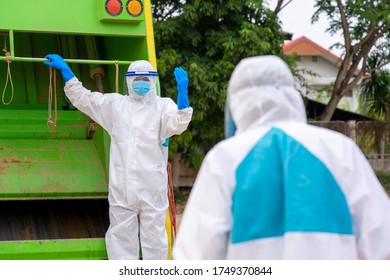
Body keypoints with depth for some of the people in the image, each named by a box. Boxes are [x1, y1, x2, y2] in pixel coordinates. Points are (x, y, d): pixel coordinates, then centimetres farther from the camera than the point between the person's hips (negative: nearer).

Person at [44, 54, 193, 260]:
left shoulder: (163, 106, 3)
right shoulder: (115, 104, 12)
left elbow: (178, 124, -16)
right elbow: (82, 98, 16)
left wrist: (182, 92, -29)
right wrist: (64, 69, 12)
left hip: (152, 188, -3)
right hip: (121, 188, 3)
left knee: (154, 236, 3)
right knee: (121, 238, 8)